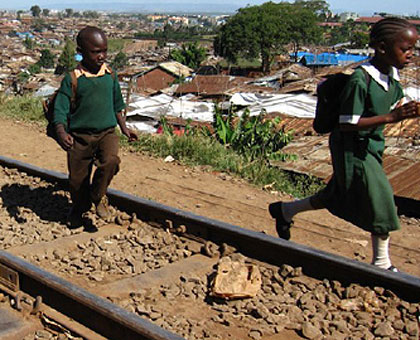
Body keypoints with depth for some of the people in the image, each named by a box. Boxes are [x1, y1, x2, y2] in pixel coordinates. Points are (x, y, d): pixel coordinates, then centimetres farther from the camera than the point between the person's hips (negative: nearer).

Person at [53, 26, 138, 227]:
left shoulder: (110, 76, 3)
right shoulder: (72, 79, -8)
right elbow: (60, 110, -11)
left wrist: (124, 128, 15)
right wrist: (61, 132, -27)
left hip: (107, 132, 1)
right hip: (80, 136, -1)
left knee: (111, 161, -26)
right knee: (77, 178, 9)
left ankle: (98, 196, 1)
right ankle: (78, 208, 39)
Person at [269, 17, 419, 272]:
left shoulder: (393, 77, 2)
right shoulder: (360, 80, -24)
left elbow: (395, 106, 15)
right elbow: (346, 124, -24)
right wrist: (389, 118, -30)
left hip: (371, 146, 8)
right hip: (352, 149, -8)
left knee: (338, 198, 15)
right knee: (380, 199, -4)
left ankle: (284, 210, 33)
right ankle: (382, 264, 11)